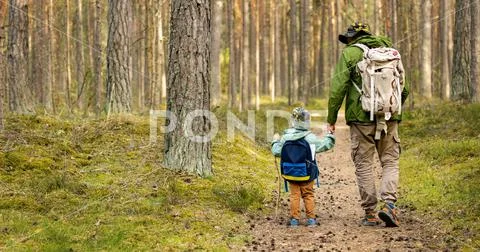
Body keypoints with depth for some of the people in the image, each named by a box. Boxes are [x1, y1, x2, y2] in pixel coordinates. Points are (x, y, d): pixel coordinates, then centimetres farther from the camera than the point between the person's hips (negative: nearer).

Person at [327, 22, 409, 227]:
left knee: (364, 165, 6)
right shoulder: (388, 50, 12)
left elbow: (338, 88, -7)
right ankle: (389, 204, -10)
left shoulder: (349, 53, -1)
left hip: (362, 117, -3)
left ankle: (370, 213, 6)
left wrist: (331, 119, 0)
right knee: (390, 162, 10)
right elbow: (403, 87, 13)